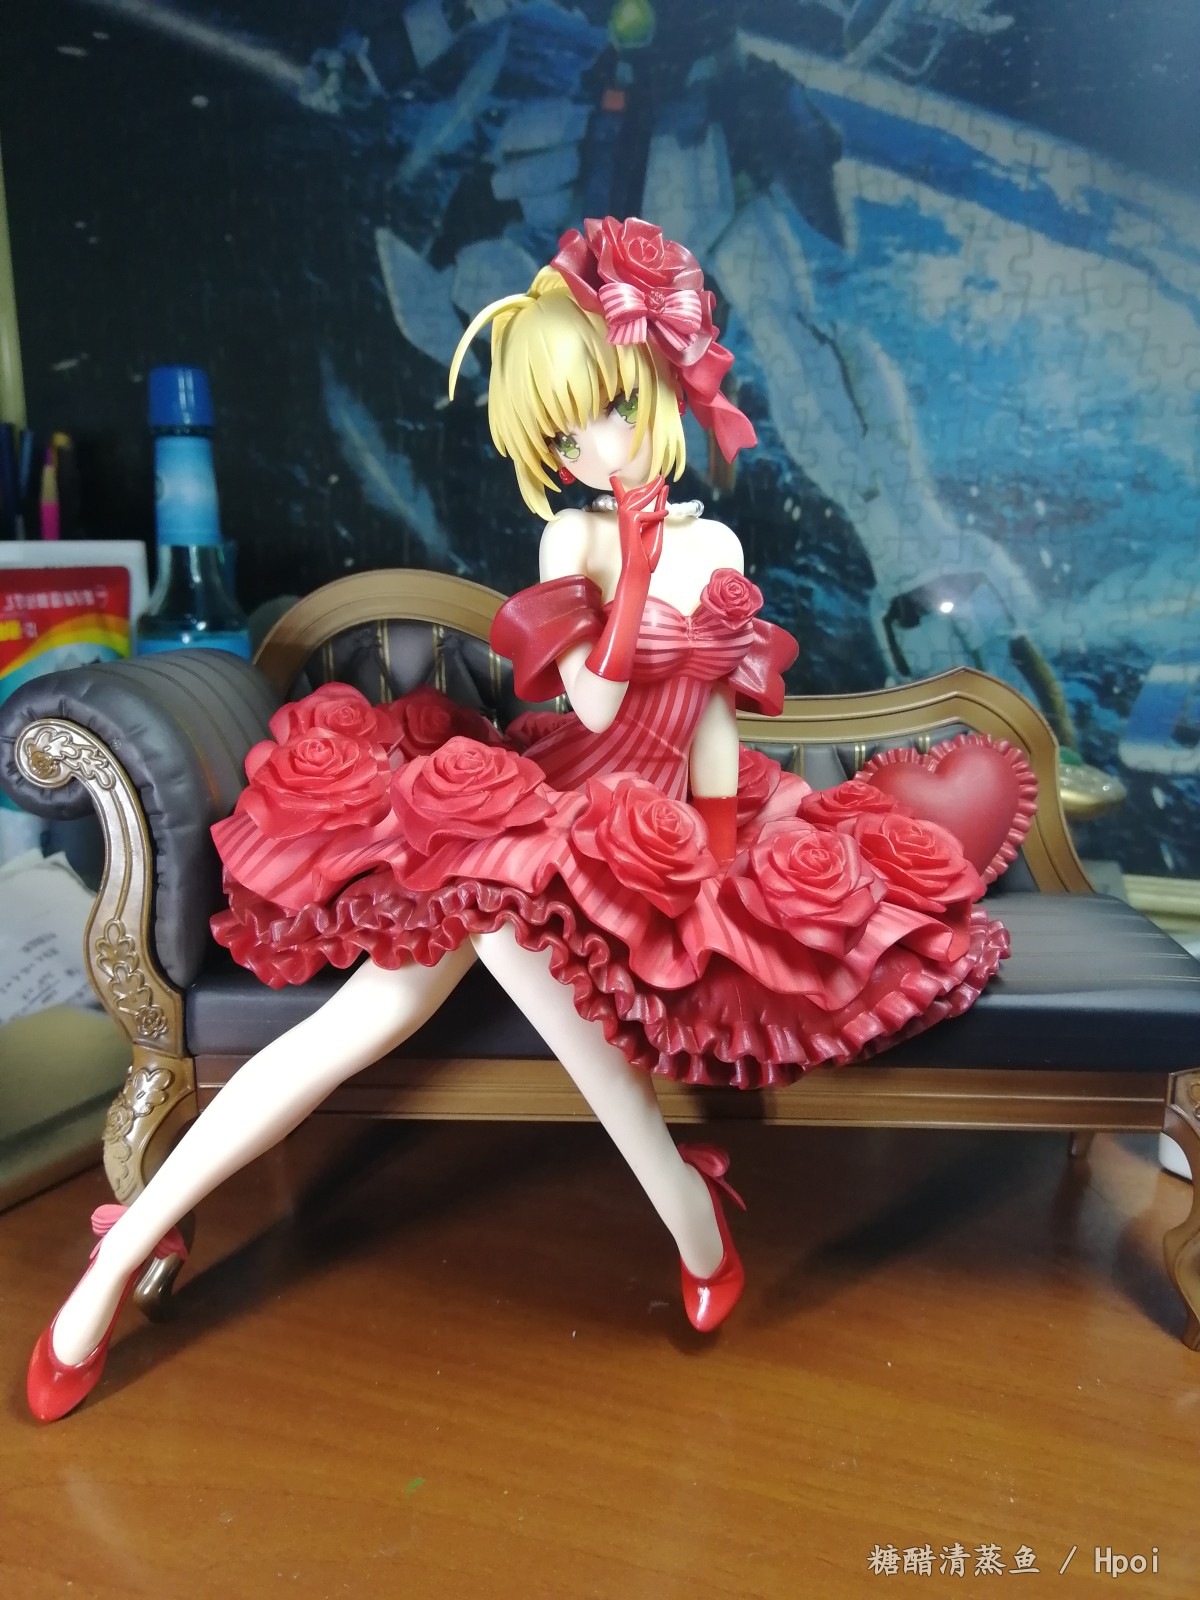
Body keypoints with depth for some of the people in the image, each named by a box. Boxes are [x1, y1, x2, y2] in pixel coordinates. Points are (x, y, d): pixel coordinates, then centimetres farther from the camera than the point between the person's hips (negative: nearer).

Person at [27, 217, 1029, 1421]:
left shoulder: (715, 544, 8)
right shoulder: (569, 539, 3)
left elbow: (712, 715, 10)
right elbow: (592, 703, -9)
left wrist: (721, 855, 3)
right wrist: (635, 567, -13)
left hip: (657, 837, 0)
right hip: (544, 802, 0)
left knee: (493, 899, -33)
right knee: (376, 1012, -17)